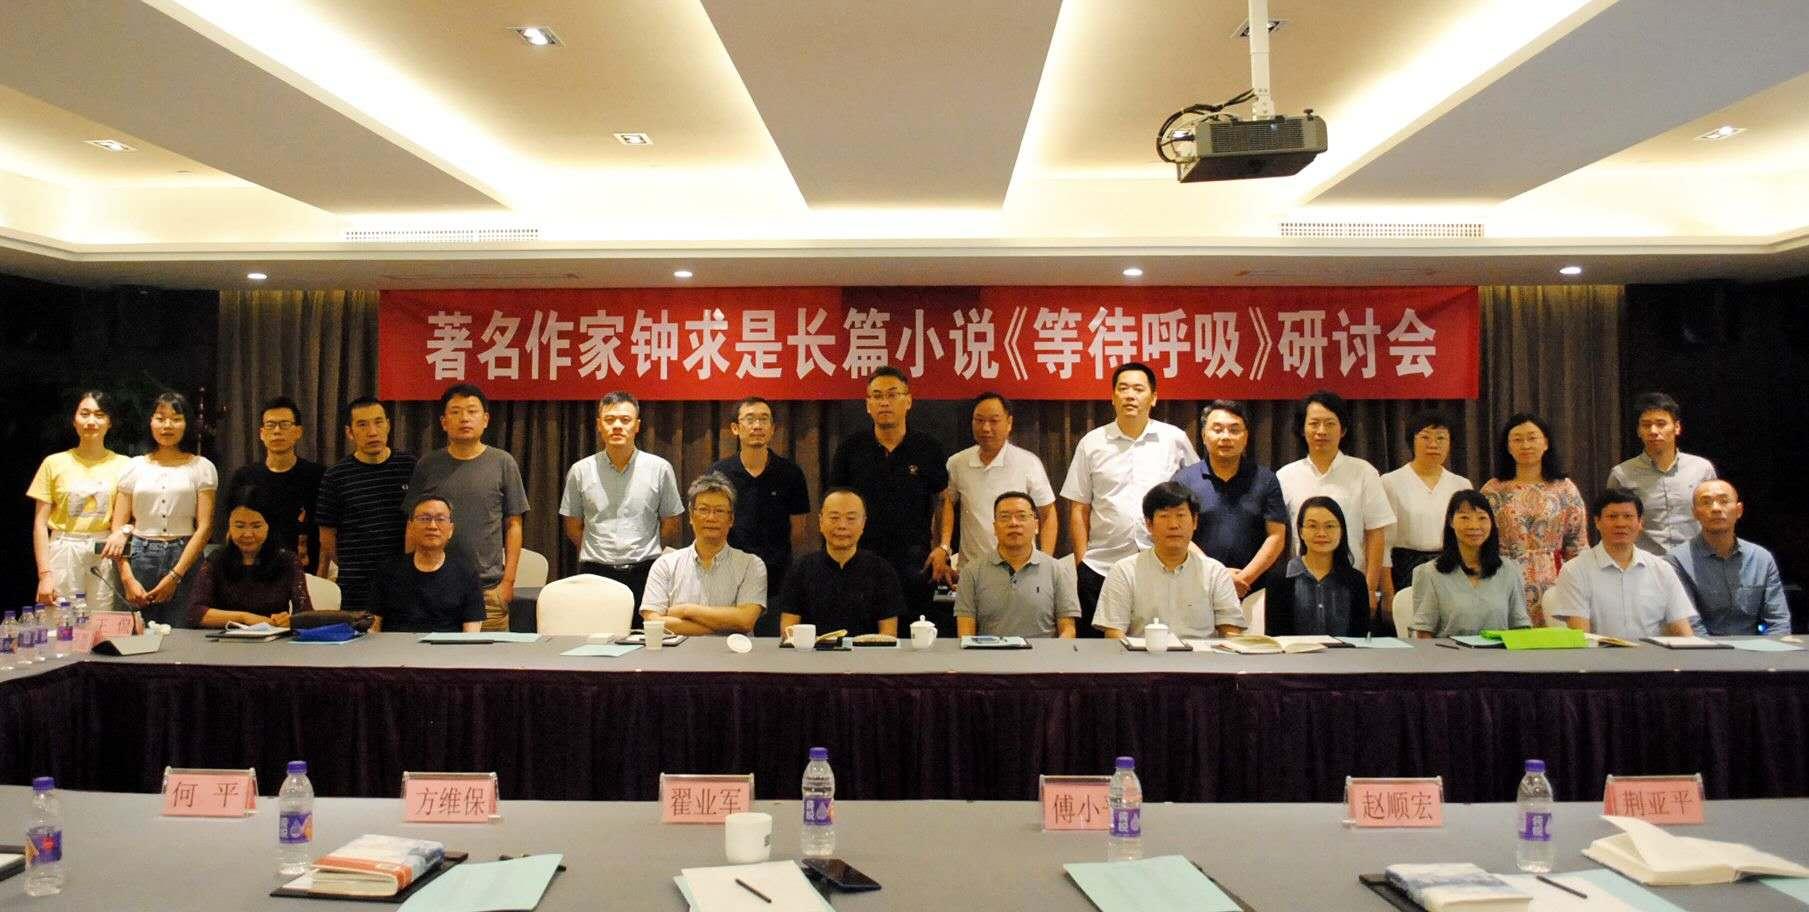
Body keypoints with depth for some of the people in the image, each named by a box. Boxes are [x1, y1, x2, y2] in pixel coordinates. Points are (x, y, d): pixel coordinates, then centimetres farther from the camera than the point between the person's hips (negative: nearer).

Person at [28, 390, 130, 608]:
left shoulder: (123, 465, 6)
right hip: (63, 555, 0)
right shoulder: (54, 463, 6)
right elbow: (40, 524, 4)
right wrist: (44, 574, -4)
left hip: (106, 556, 0)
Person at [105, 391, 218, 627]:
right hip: (138, 557, 2)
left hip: (184, 559, -2)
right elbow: (118, 527, 7)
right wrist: (128, 579, -4)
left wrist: (174, 576, -9)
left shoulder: (202, 468, 5)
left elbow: (204, 527, -2)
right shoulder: (134, 466, 10)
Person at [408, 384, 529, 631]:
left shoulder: (503, 463, 3)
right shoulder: (427, 466, 7)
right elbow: (414, 526, 10)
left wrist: (508, 580, -2)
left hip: (489, 589, -1)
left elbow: (513, 525, 4)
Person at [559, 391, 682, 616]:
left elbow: (671, 527, 9)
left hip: (644, 573, -1)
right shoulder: (580, 471, 5)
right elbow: (573, 528, 14)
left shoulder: (660, 469, 2)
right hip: (595, 573, 1)